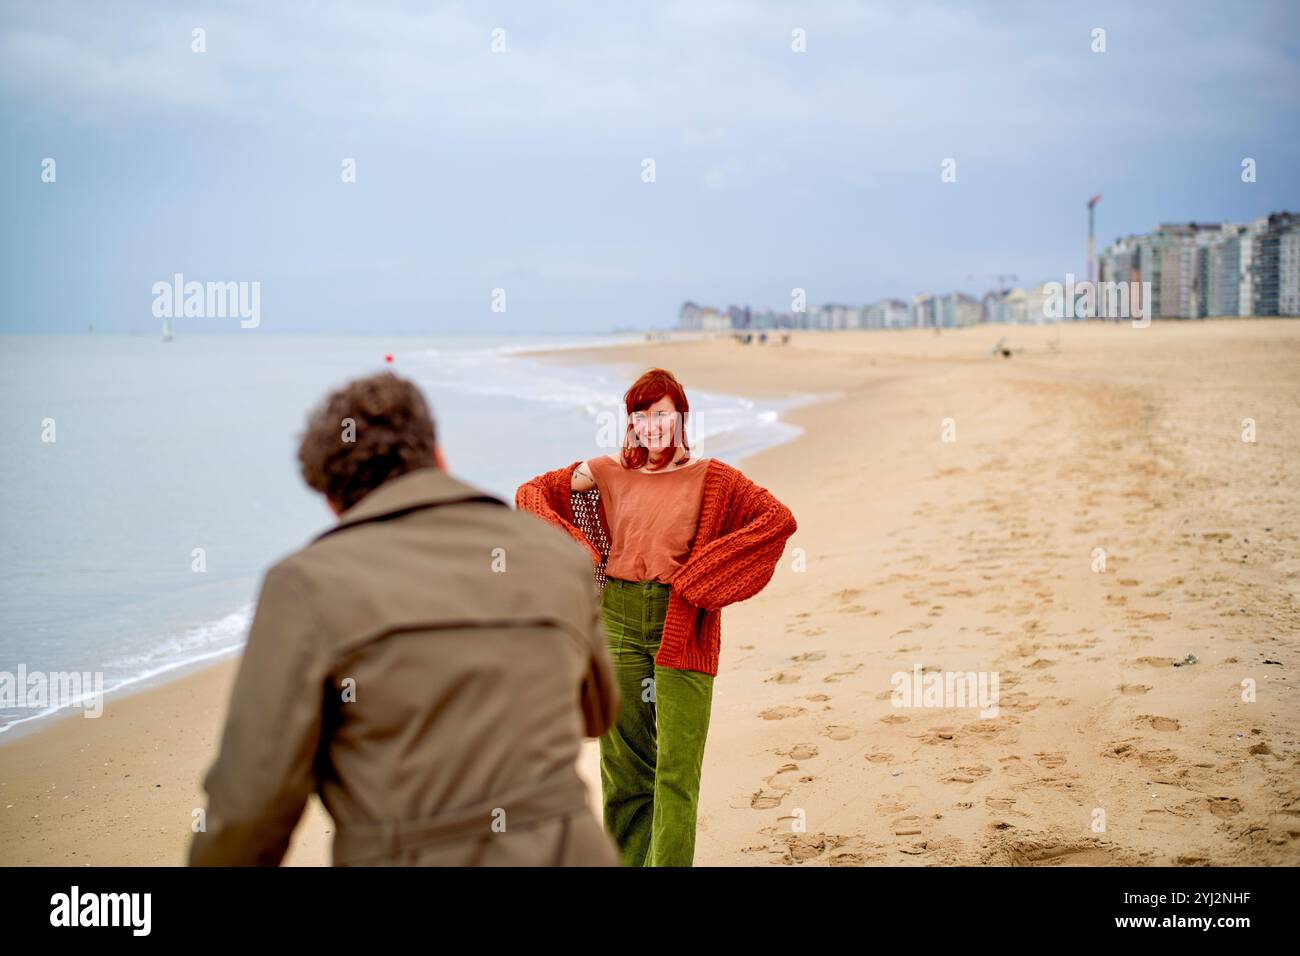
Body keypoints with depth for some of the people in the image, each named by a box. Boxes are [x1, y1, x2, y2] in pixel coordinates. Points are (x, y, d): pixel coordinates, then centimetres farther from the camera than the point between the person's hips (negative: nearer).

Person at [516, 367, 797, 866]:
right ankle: (628, 860, 20)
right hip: (620, 621, 3)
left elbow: (779, 519, -9)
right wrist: (575, 550, 2)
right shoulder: (608, 473, 10)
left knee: (676, 765, -7)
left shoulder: (710, 478, 1)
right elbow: (531, 492, 17)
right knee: (622, 758, 8)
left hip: (682, 626, -3)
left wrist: (702, 572, -12)